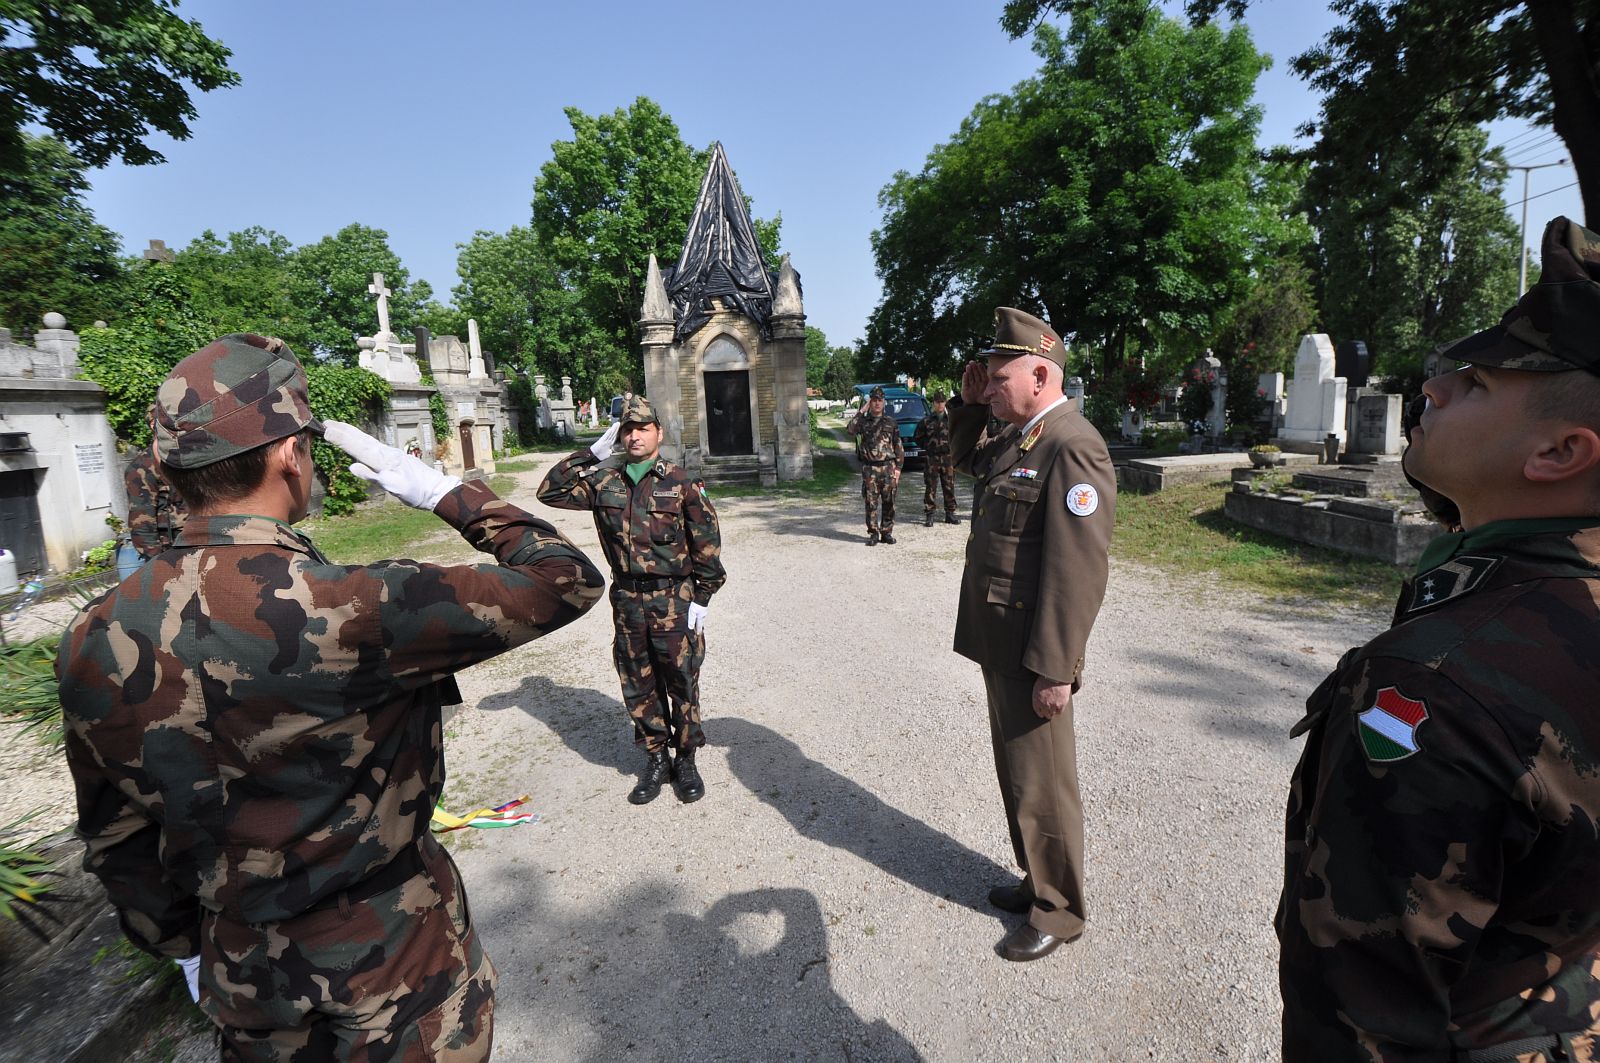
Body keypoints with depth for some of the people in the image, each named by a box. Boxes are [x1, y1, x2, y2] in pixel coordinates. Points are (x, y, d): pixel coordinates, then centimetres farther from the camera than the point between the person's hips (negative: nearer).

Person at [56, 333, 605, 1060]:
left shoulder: (93, 642, -10)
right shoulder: (353, 610, -31)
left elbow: (115, 838, 2)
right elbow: (566, 581, -24)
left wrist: (181, 944, 18)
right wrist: (446, 493, -12)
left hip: (244, 970, 6)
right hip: (395, 965, -5)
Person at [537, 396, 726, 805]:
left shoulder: (681, 483, -5)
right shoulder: (604, 481, 5)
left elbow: (707, 542, -4)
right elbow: (550, 491, 6)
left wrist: (702, 598, -6)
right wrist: (592, 453, 0)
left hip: (674, 600, -3)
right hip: (627, 599, 4)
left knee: (681, 682, 8)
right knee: (638, 685, 13)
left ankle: (685, 760, 25)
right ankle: (655, 759, 30)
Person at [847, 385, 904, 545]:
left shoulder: (890, 422, 9)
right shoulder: (863, 421, 6)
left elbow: (898, 446, 9)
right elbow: (850, 430, -15)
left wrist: (898, 467, 1)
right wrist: (861, 411, -12)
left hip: (888, 467, 1)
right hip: (869, 468, -1)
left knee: (889, 502, 4)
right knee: (871, 503, 0)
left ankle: (887, 532, 14)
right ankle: (873, 533, 8)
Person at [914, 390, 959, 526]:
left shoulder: (951, 419, 7)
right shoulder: (926, 421, 3)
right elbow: (917, 437, 11)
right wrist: (927, 446, 4)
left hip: (948, 457, 2)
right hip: (931, 458, -2)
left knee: (949, 487, 6)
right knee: (930, 487, -2)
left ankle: (950, 514, 16)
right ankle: (929, 516, 3)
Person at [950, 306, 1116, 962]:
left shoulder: (1072, 449, -20)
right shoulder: (1015, 439, 9)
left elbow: (1078, 571, -24)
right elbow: (967, 460, 31)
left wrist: (1055, 669, -23)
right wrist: (970, 408, 11)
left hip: (1034, 654, -9)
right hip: (998, 643, 9)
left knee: (1040, 785, 8)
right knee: (1015, 773, 22)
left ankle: (1059, 911, 30)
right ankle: (1036, 880, 43)